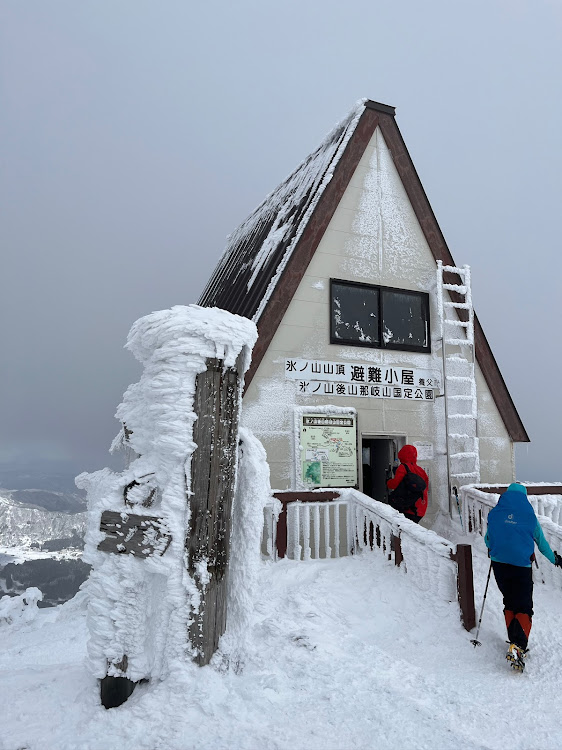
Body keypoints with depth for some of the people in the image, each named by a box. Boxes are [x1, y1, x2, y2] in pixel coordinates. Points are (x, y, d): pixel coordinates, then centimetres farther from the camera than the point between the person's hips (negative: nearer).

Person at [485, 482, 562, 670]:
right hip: (522, 565, -2)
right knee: (524, 607, 3)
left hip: (499, 563, 2)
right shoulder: (529, 516, -1)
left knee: (509, 603, 20)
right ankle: (518, 645, -16)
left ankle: (514, 641, 19)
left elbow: (487, 540, 15)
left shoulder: (495, 513, 4)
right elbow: (542, 543, 11)